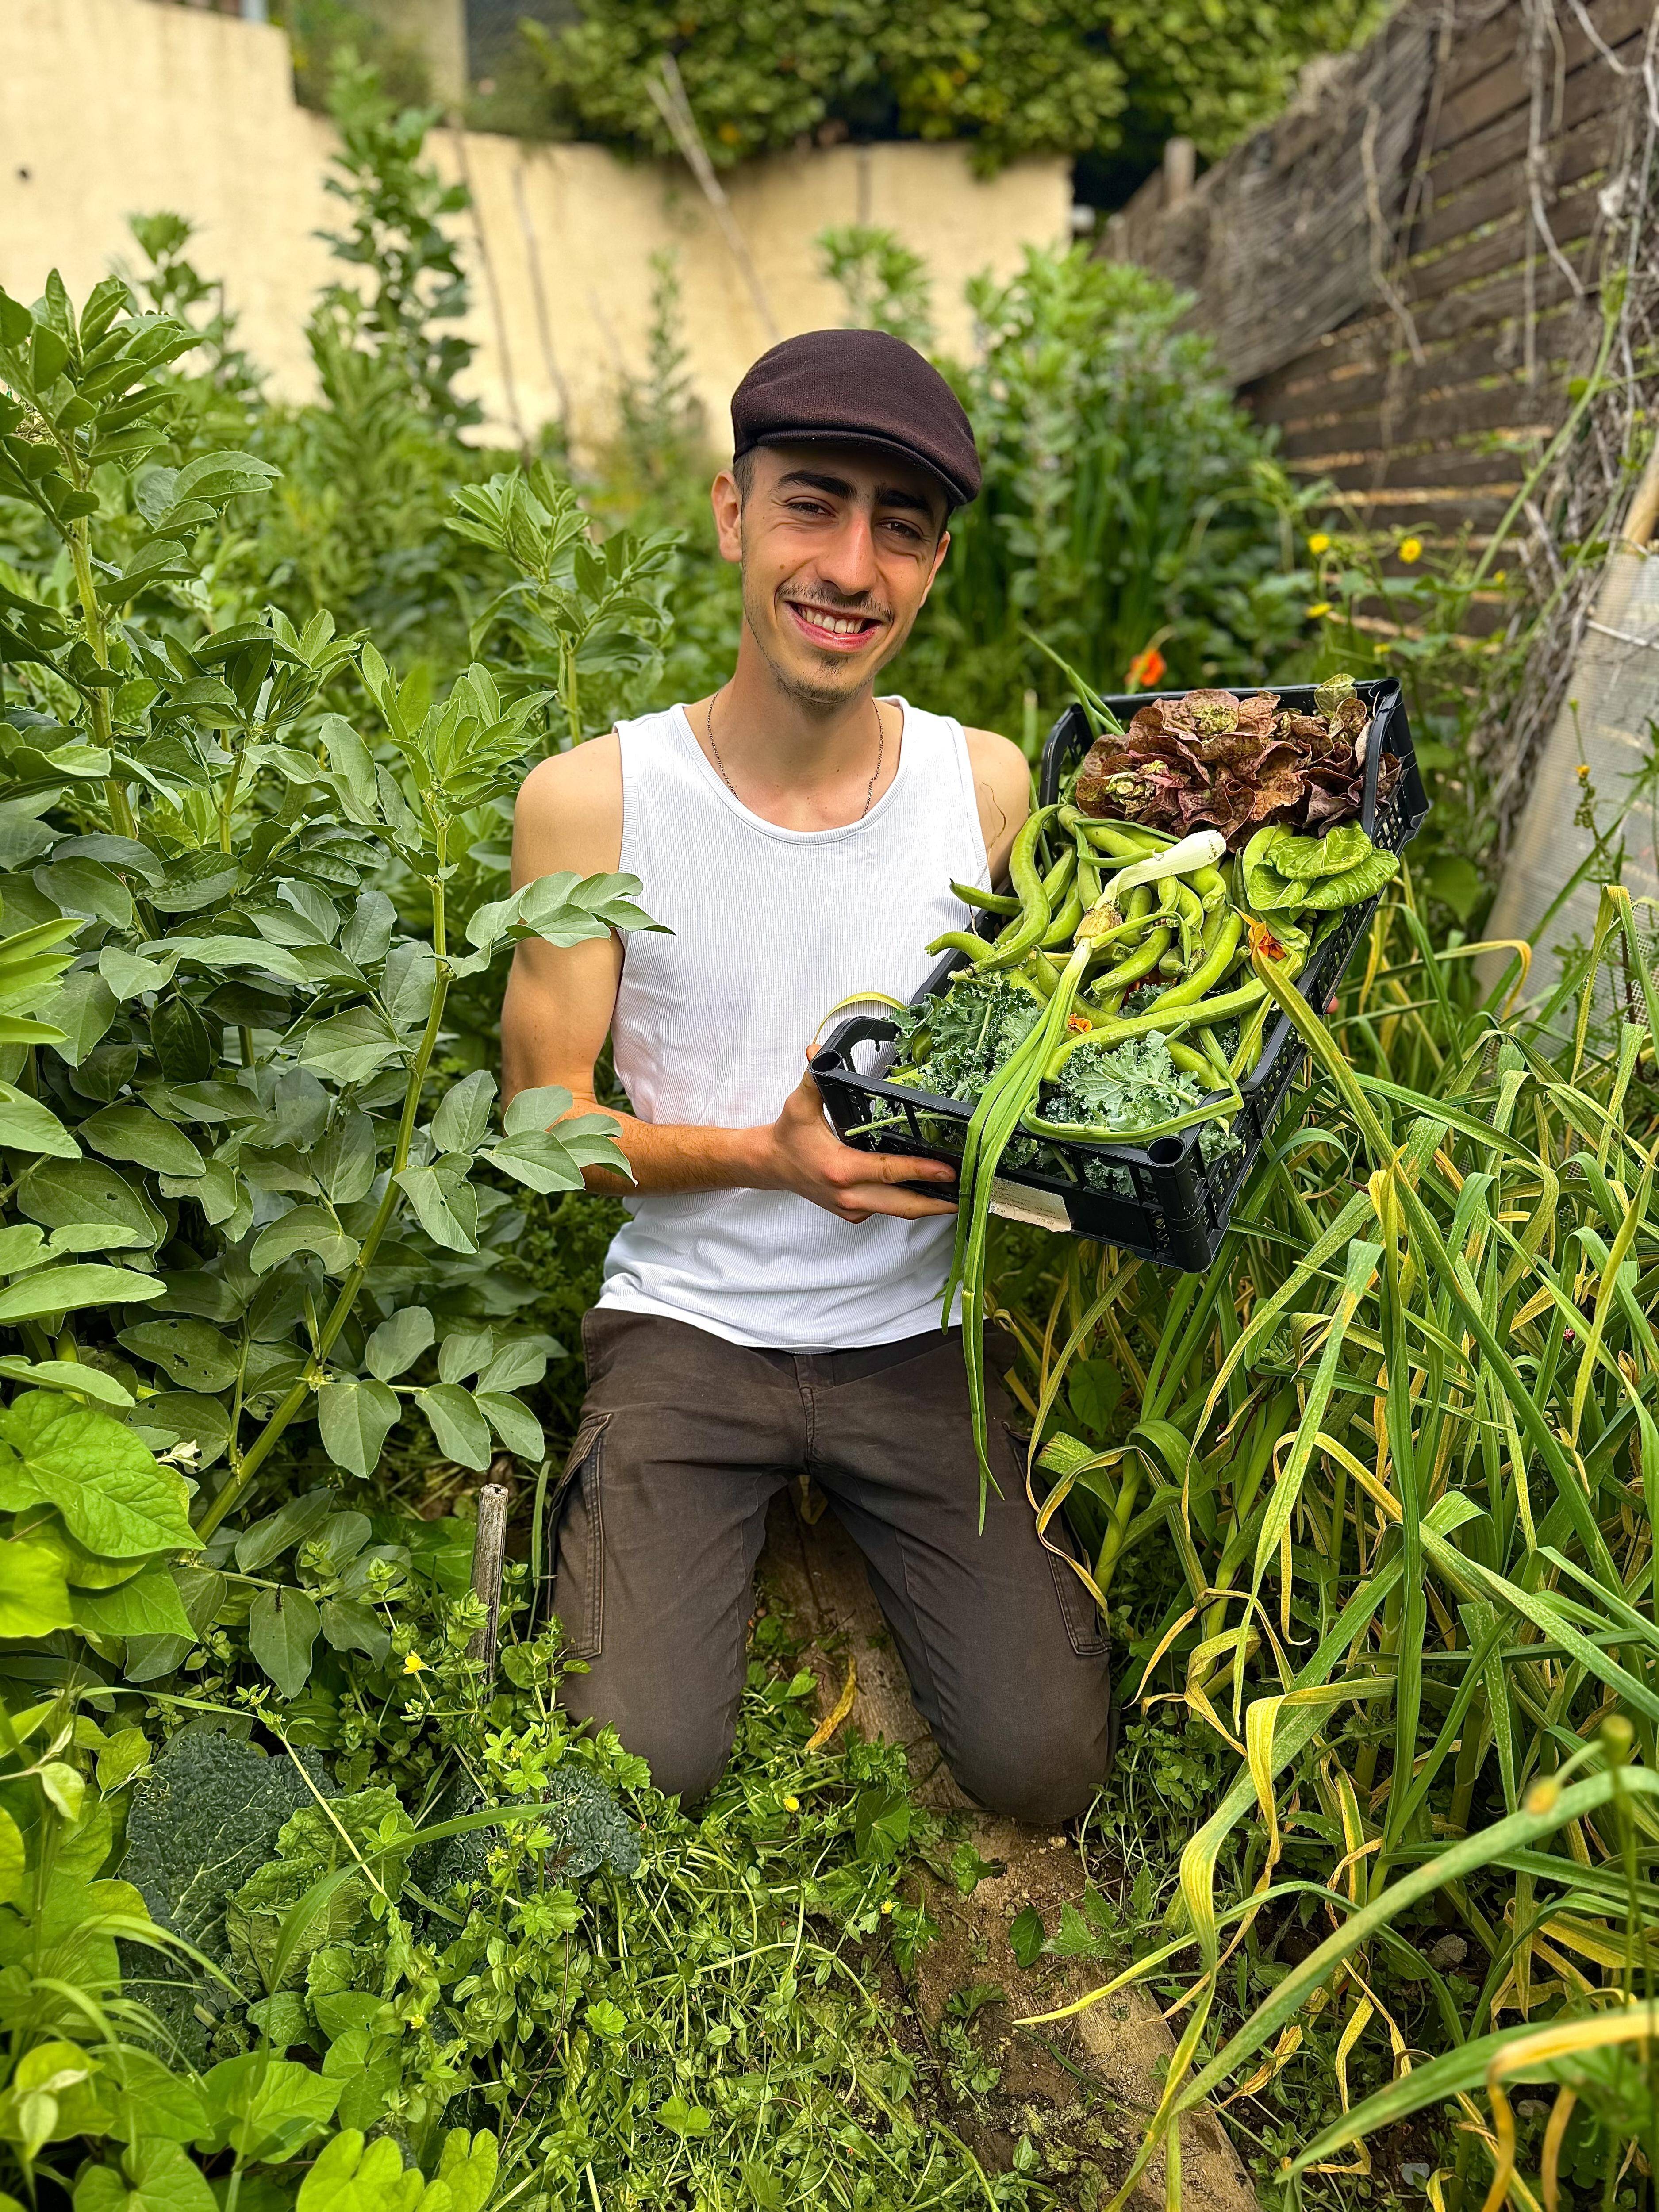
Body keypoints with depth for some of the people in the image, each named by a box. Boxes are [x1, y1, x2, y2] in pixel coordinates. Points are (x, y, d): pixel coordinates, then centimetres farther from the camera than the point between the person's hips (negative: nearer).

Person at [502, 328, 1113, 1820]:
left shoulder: (991, 785, -3)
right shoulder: (589, 799, -10)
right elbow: (541, 1111, -6)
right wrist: (764, 1155, -21)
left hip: (913, 1332, 2)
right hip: (688, 1325, -1)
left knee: (1047, 1766, -4)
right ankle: (610, 1507, 19)